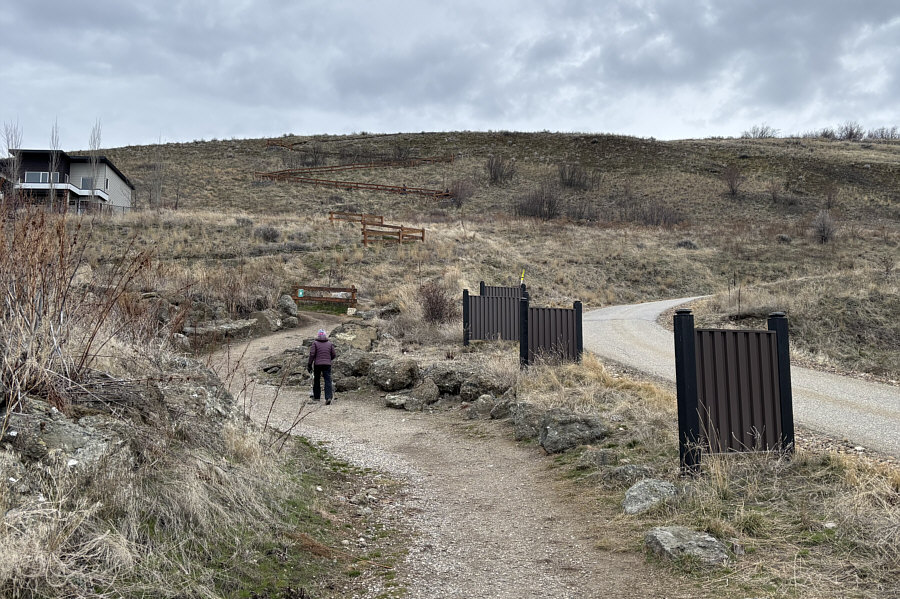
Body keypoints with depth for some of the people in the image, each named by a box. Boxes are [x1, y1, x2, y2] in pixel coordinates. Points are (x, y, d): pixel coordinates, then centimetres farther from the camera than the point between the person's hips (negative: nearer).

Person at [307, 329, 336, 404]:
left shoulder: (315, 343, -1)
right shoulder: (330, 344, 6)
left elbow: (312, 354, -7)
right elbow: (334, 355, 6)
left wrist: (309, 364, -1)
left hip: (317, 364, -1)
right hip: (327, 364, 1)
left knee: (317, 380, 14)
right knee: (328, 380, -4)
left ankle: (316, 396, 22)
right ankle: (328, 397, -18)